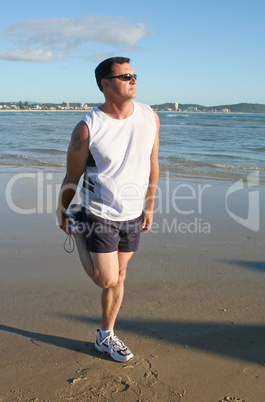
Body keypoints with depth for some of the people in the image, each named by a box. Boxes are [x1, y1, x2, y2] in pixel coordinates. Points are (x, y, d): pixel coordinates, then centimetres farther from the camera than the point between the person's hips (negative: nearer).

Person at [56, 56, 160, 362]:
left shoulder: (150, 117, -3)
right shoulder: (87, 128, -17)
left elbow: (152, 164, 7)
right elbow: (72, 176, -5)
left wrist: (150, 206, 10)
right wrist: (61, 212, 5)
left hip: (133, 215, 5)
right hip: (100, 213, -4)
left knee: (119, 278, 13)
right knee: (107, 280, -1)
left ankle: (106, 337, 33)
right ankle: (79, 231, 26)